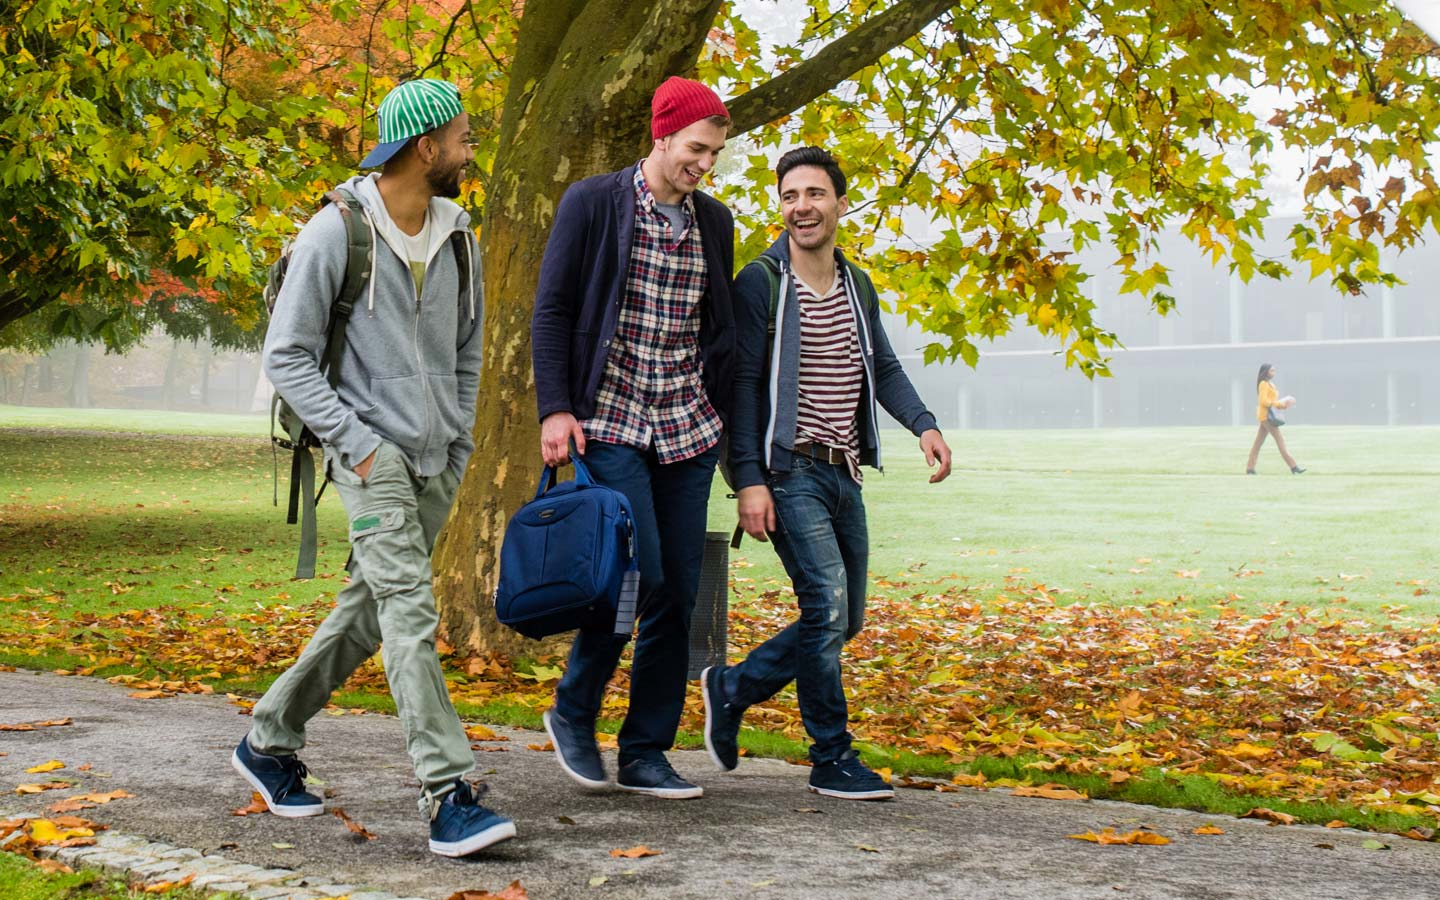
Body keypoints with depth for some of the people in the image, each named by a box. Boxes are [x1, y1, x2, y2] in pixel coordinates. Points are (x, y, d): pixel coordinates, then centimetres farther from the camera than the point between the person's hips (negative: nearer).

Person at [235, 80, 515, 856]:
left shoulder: (458, 239, 11)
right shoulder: (336, 232, -8)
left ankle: (269, 742, 28)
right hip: (371, 455, -7)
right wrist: (355, 442, -14)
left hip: (436, 463, 7)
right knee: (410, 611, -16)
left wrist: (460, 444, 14)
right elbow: (287, 355, -7)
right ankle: (447, 796, -18)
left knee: (367, 612, 11)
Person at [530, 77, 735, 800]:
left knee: (680, 592, 2)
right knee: (640, 573, -15)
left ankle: (645, 753, 13)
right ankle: (573, 712, 9)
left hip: (688, 429, 5)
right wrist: (555, 408, -11)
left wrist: (720, 416, 16)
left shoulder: (714, 221, 12)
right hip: (609, 421, -5)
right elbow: (551, 311, -3)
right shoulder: (591, 203, -2)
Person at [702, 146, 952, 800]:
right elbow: (742, 384, -9)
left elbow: (883, 368, 19)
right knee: (826, 605, -14)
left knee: (844, 621, 11)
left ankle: (731, 688, 28)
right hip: (789, 473, -7)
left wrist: (923, 423, -1)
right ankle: (833, 761, -2)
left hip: (845, 475, 7)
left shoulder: (858, 286, 14)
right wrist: (748, 479, -16)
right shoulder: (760, 283, -6)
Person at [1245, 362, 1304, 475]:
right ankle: (1293, 467, -13)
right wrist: (1280, 404, -16)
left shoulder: (1270, 384, 19)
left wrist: (1283, 404, 5)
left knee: (1258, 442, 8)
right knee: (1280, 440, -11)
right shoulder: (1264, 384, -11)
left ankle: (1250, 468, 8)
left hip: (1267, 416, 10)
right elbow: (1264, 401, -20)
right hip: (1266, 415, -10)